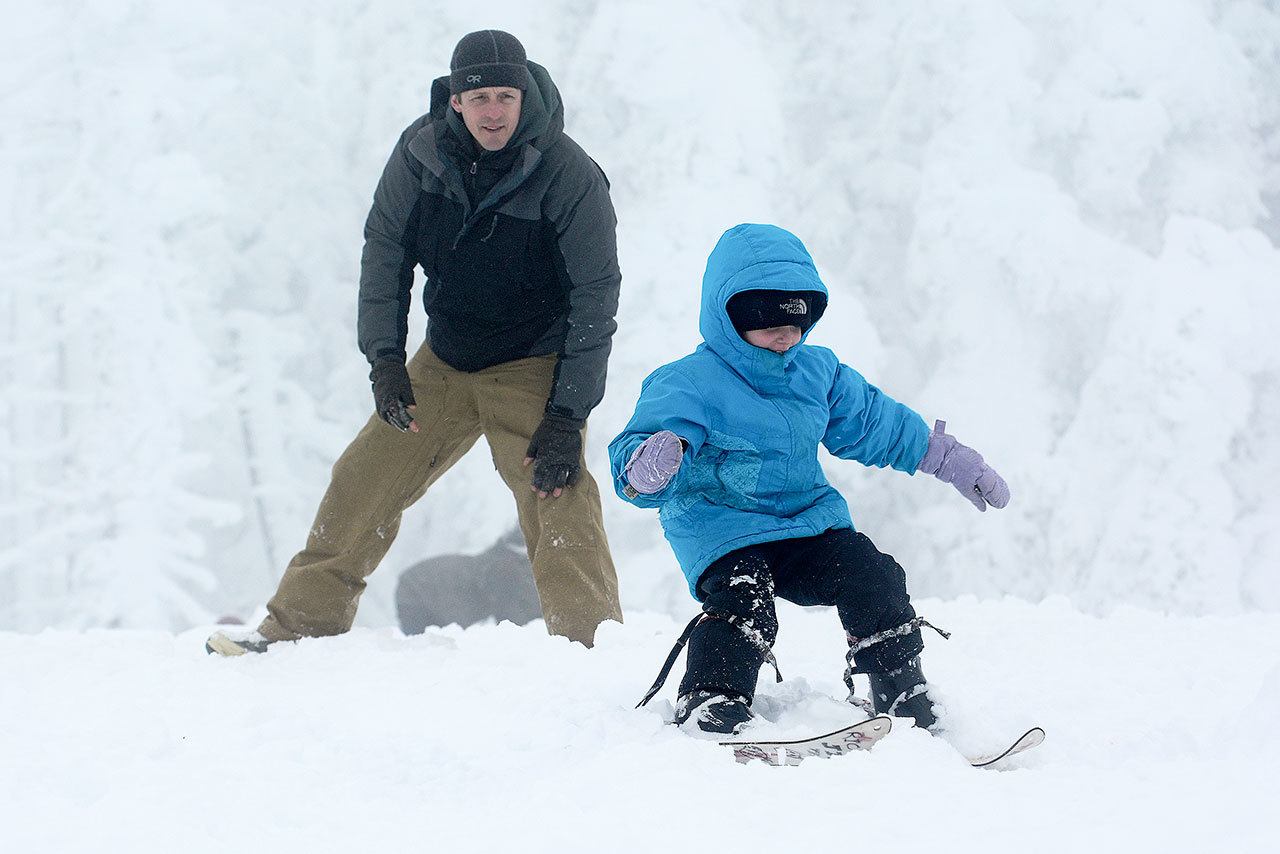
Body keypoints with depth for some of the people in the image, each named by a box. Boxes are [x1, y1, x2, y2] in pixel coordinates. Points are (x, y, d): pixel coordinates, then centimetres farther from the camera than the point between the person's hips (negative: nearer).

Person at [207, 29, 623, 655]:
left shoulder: (569, 176, -21)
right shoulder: (420, 154, -10)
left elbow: (594, 298, -17)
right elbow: (385, 249, 3)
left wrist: (568, 416, -22)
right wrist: (385, 357, -7)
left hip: (534, 369, -5)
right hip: (444, 361, 5)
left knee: (558, 505, -23)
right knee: (363, 483, 6)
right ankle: (298, 626, 19)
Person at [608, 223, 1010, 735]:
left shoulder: (818, 372, 12)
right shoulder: (690, 384, -10)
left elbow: (877, 425, 27)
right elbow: (635, 454, -21)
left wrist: (949, 460, 29)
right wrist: (647, 468, -47)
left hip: (809, 519, 6)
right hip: (724, 534, -5)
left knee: (873, 578, -12)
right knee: (742, 604, -32)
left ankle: (902, 698, 1)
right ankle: (709, 712, -29)